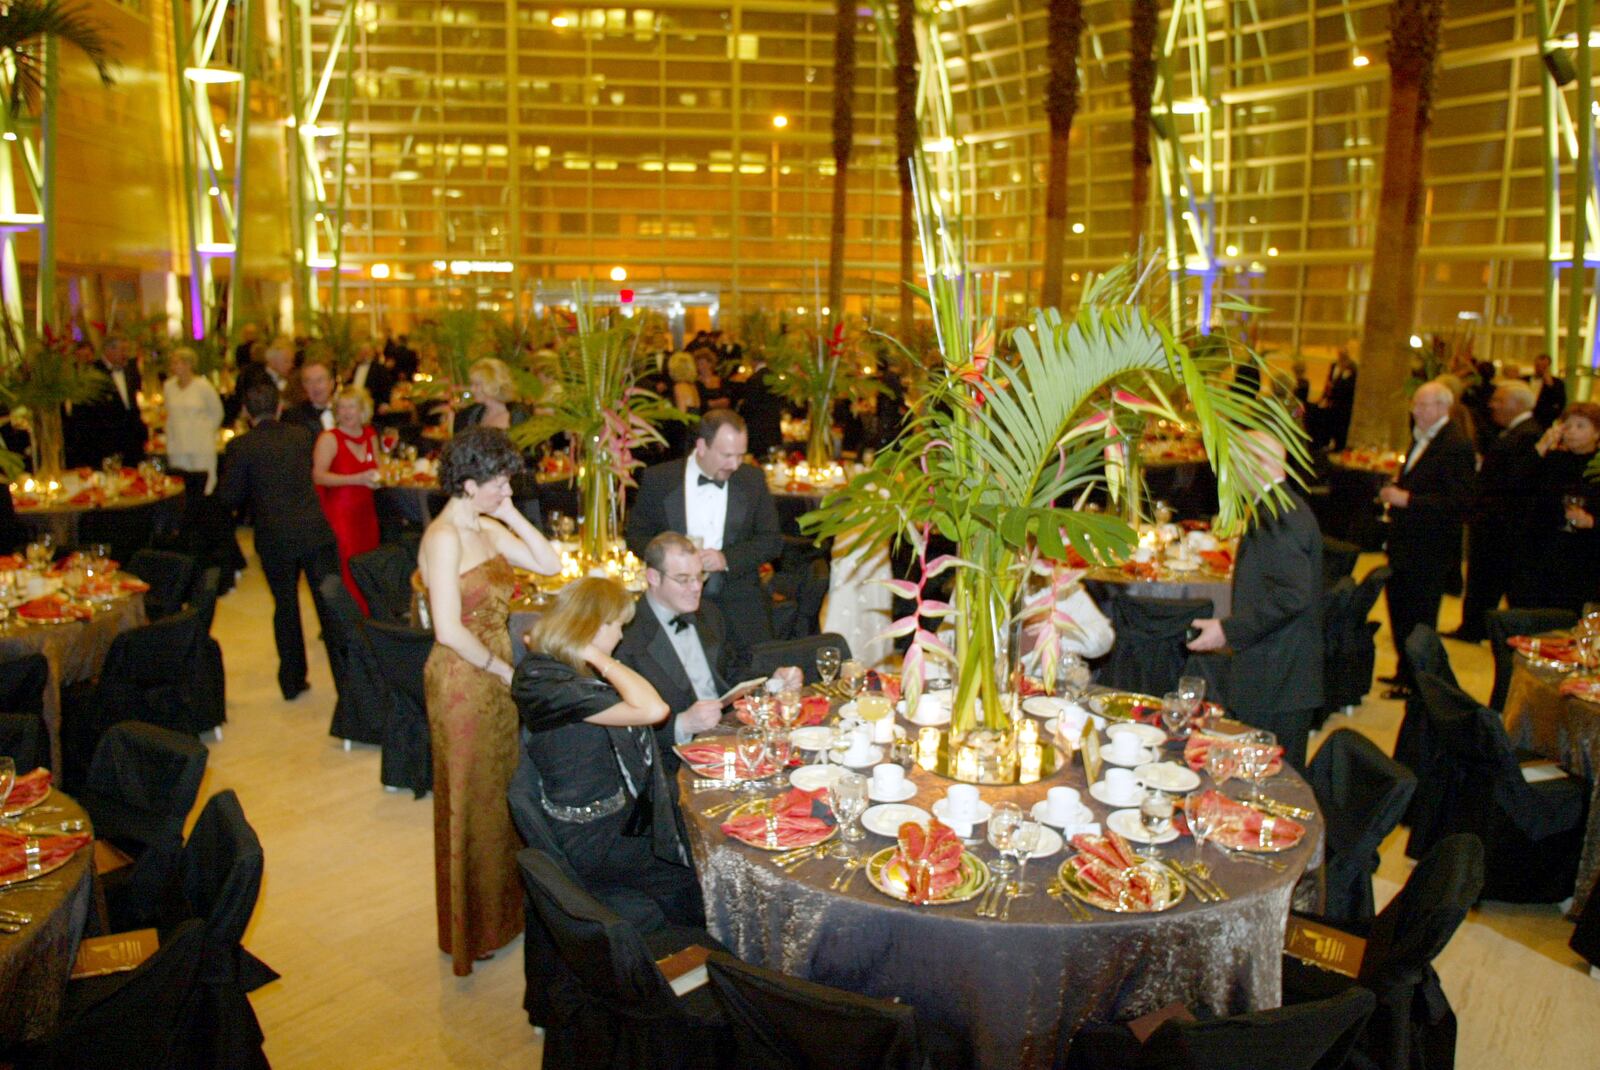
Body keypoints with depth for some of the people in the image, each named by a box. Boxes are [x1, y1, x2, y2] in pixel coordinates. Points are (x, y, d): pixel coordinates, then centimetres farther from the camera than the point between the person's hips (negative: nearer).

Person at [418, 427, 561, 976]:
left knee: (499, 793, 18)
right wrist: (501, 668, -12)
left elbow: (550, 563, 5)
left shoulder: (488, 529, 6)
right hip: (462, 682, -8)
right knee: (470, 800, 6)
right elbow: (450, 630, -24)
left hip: (496, 677, 8)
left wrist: (512, 517, -3)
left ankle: (501, 906, 35)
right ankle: (472, 926, 24)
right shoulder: (444, 537, -19)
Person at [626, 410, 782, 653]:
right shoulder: (659, 478, 0)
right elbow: (636, 534, 6)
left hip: (739, 604, 1)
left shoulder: (753, 479, 4)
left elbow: (772, 541, 4)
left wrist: (728, 559, -12)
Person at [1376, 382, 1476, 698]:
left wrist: (1407, 499, -25)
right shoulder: (1422, 437, 11)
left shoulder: (1456, 446, -18)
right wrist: (1395, 490, 8)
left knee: (1418, 617, 3)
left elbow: (1458, 502, -24)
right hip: (1406, 542, 9)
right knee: (1398, 607, 19)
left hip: (1430, 550, -9)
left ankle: (1415, 682, 17)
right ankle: (1405, 672, 34)